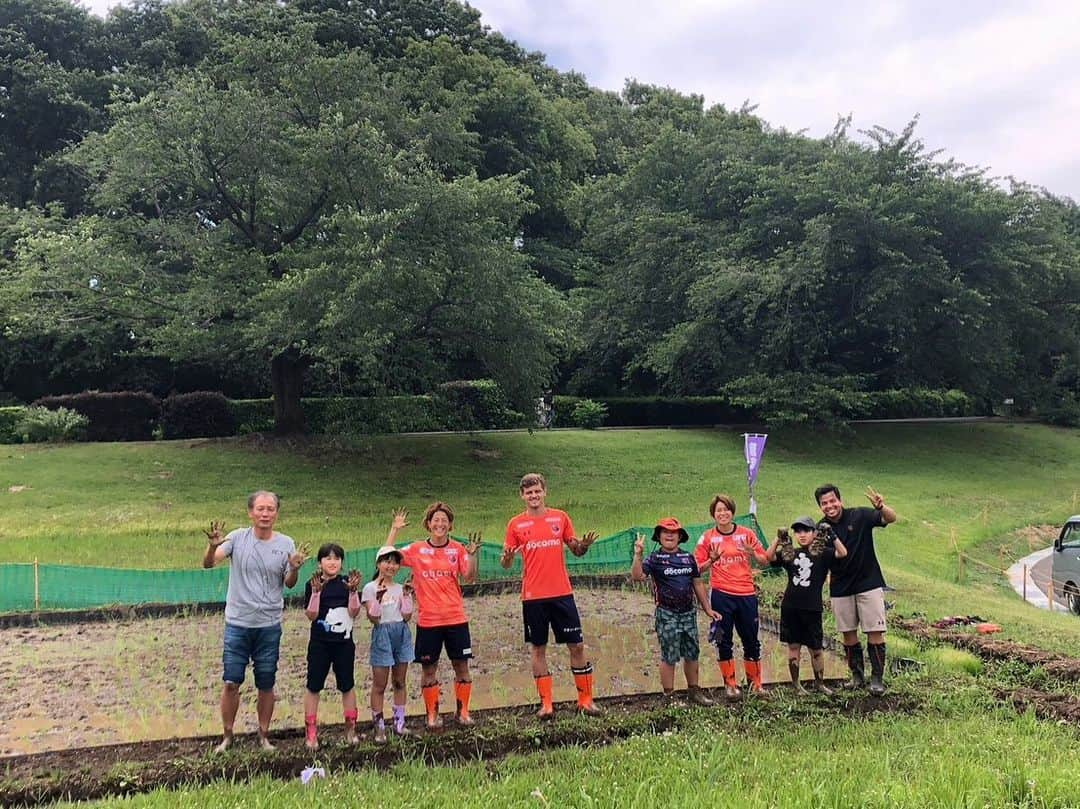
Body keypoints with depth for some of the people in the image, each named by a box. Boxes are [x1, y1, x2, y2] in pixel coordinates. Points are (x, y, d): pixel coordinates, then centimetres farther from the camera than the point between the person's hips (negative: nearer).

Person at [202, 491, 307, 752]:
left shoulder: (286, 544, -1)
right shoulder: (238, 538, -5)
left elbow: (289, 584, 2)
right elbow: (208, 563, -13)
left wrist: (294, 569, -19)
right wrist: (213, 546, -33)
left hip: (269, 625, 1)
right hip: (237, 623, -1)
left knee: (266, 685, 10)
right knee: (231, 683, 4)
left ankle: (264, 736, 25)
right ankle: (227, 736, 22)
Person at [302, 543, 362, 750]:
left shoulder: (347, 582, 1)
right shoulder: (312, 585, -3)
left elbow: (354, 613, -6)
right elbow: (311, 615, -11)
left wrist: (353, 591, -20)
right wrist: (316, 592, -23)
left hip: (344, 642, 2)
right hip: (319, 643, -1)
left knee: (347, 686, 8)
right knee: (313, 686, 2)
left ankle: (350, 729, 20)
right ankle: (311, 733, 10)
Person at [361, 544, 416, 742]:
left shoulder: (401, 588, 8)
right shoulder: (371, 588, -3)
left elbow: (407, 616, 1)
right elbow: (373, 618, -11)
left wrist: (407, 595, -6)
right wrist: (379, 596, -23)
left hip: (402, 634, 4)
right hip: (382, 634, -4)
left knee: (399, 682, 11)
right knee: (379, 684, -1)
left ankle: (399, 722, 19)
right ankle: (379, 727, 6)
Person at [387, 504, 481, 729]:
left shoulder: (458, 549, 0)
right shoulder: (417, 550, 1)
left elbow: (469, 578, -8)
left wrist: (472, 555, -22)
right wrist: (394, 529, -9)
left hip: (456, 619, 0)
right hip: (427, 620, 0)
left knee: (461, 666, 6)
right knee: (429, 669, 6)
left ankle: (463, 712, 20)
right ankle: (432, 715, 20)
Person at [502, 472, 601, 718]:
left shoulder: (560, 517, 5)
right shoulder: (516, 524, 2)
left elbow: (576, 550, 11)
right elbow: (505, 564, 4)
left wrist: (583, 545, -11)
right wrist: (507, 557, -19)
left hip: (562, 593, 1)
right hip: (533, 596, -1)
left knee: (577, 645, 3)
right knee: (538, 649, 5)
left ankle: (586, 700, 15)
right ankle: (546, 704, 14)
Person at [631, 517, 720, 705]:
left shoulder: (688, 558, 9)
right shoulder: (655, 558, -5)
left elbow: (698, 584, 15)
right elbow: (637, 576, -20)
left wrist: (707, 609, 14)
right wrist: (638, 555, -32)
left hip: (689, 613, 5)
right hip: (667, 614, -5)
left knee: (692, 654, 13)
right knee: (669, 657, 1)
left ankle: (694, 691, 26)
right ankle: (669, 695, 11)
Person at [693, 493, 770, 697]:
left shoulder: (746, 534, 2)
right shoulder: (707, 538, -1)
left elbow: (765, 560, 5)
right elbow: (699, 568, 0)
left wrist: (753, 554, -14)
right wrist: (712, 560, -19)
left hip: (747, 594, 1)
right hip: (721, 595, -1)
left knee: (751, 641, 9)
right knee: (724, 641, 5)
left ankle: (755, 683, 23)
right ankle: (730, 684, 17)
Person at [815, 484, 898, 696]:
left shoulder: (860, 516, -10)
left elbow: (891, 518, -19)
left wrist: (881, 507, -40)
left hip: (869, 584, -3)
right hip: (840, 589, 3)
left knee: (875, 632, -2)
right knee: (848, 633, 11)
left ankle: (877, 678, 8)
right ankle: (857, 675, 25)